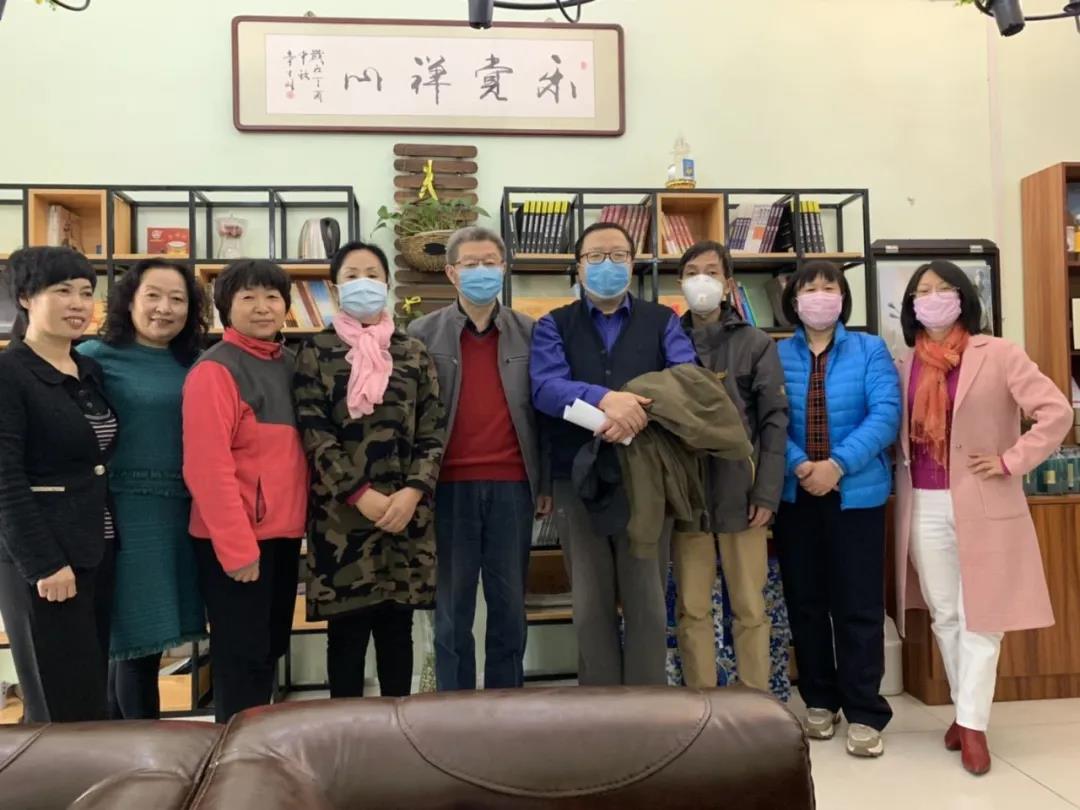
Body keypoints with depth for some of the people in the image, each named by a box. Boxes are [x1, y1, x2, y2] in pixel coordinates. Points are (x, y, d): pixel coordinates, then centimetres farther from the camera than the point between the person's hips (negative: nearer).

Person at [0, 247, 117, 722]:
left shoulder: (91, 371, 11)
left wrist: (111, 537, 9)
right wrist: (44, 563, -18)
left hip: (99, 550, 7)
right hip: (43, 559, -7)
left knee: (92, 698, 15)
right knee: (66, 709, 1)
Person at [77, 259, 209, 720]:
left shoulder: (193, 366, 9)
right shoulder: (96, 357, -6)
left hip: (181, 512, 5)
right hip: (126, 510, -5)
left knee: (136, 638, 16)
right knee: (138, 636, 0)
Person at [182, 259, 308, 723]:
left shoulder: (290, 365, 10)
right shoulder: (215, 369, -13)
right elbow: (207, 467, -19)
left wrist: (297, 521, 9)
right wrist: (237, 546, -19)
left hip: (283, 532, 8)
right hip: (235, 539, -8)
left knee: (270, 650, 18)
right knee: (241, 657, 3)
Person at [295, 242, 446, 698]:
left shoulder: (413, 353, 9)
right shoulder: (317, 353, 4)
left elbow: (433, 431, 4)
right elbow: (314, 433, -5)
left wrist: (412, 492, -10)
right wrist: (362, 495, -13)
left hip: (406, 510, 2)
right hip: (342, 513, -2)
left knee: (397, 630, 11)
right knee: (347, 631, 5)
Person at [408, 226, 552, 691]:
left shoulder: (529, 333, 6)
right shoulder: (423, 334, 2)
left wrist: (547, 483, 6)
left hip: (512, 485, 1)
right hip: (450, 486, -1)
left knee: (509, 606, 11)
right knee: (452, 609, 8)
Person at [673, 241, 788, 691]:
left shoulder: (756, 344, 4)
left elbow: (774, 420, 0)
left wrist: (767, 492, -8)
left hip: (740, 489, -1)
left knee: (750, 607, 5)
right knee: (692, 608, 7)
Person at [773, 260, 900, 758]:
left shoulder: (870, 350, 2)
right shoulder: (775, 356, 4)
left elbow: (885, 414, -9)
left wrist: (838, 465, -19)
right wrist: (800, 466, -20)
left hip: (857, 493, -1)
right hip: (795, 495, 2)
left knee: (858, 604, 2)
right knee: (805, 601, 10)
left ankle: (863, 713, 13)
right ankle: (819, 701, 26)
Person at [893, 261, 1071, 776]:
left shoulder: (998, 354, -4)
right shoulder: (905, 366, 8)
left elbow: (1057, 411, -9)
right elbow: (894, 430, 16)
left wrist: (1012, 462, -11)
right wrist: (901, 476, 2)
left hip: (981, 504, -4)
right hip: (923, 508, 4)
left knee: (979, 615, 2)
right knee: (944, 615, 11)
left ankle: (973, 724, 11)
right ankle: (965, 711, 26)